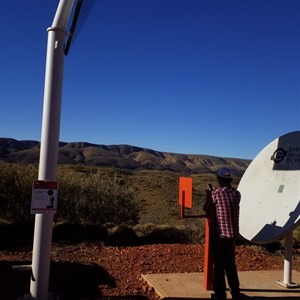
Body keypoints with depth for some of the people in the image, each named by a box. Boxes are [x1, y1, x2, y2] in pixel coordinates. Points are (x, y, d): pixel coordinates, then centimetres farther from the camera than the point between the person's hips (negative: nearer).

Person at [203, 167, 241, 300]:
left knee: (219, 265, 6)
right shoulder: (237, 194, 2)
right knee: (230, 264, 19)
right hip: (232, 234, 5)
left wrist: (209, 196, 14)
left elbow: (206, 209, -2)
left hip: (218, 234, -5)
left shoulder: (215, 193, -12)